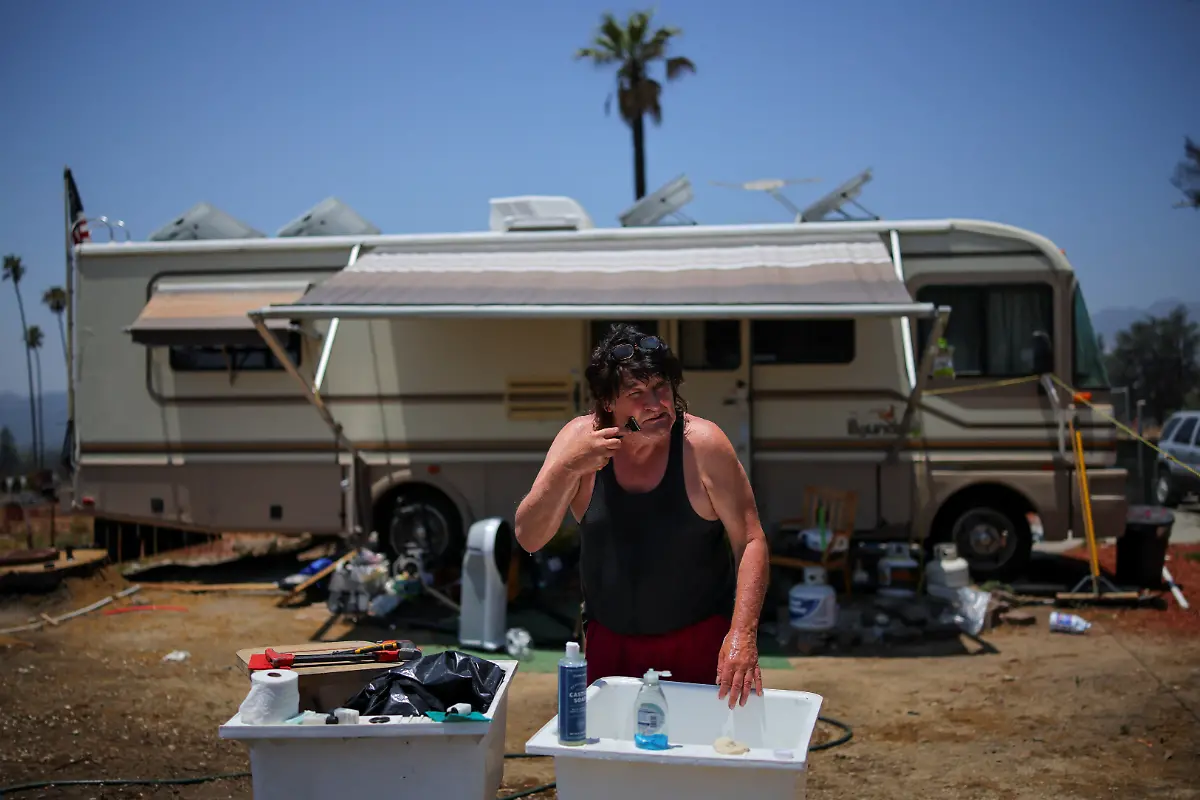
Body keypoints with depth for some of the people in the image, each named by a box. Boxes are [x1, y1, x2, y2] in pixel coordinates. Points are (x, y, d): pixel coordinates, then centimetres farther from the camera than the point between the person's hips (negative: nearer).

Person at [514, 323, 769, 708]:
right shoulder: (580, 438, -9)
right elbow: (528, 539, -12)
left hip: (699, 639, -2)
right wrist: (568, 469, -27)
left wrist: (743, 634, -24)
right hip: (609, 640, 2)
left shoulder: (703, 443, -15)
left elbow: (750, 541, -14)